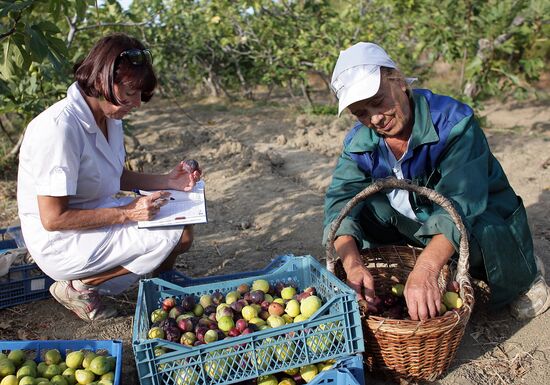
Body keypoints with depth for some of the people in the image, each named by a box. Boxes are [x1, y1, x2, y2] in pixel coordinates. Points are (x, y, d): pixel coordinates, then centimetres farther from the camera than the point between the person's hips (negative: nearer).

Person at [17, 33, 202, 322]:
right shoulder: (59, 127, -27)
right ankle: (79, 286, -6)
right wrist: (127, 213, -25)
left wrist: (168, 182, -2)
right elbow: (53, 218, -25)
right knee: (174, 236, -19)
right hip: (60, 243, -8)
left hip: (95, 215, 9)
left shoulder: (109, 116, -1)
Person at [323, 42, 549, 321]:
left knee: (486, 232, -38)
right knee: (358, 204, -19)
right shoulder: (358, 142, -11)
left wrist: (425, 269, -55)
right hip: (418, 232, 3)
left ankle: (524, 276, -2)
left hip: (483, 216, -3)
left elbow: (461, 202, -39)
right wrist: (352, 264, -43)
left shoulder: (453, 121, -26)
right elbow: (339, 201, -22)